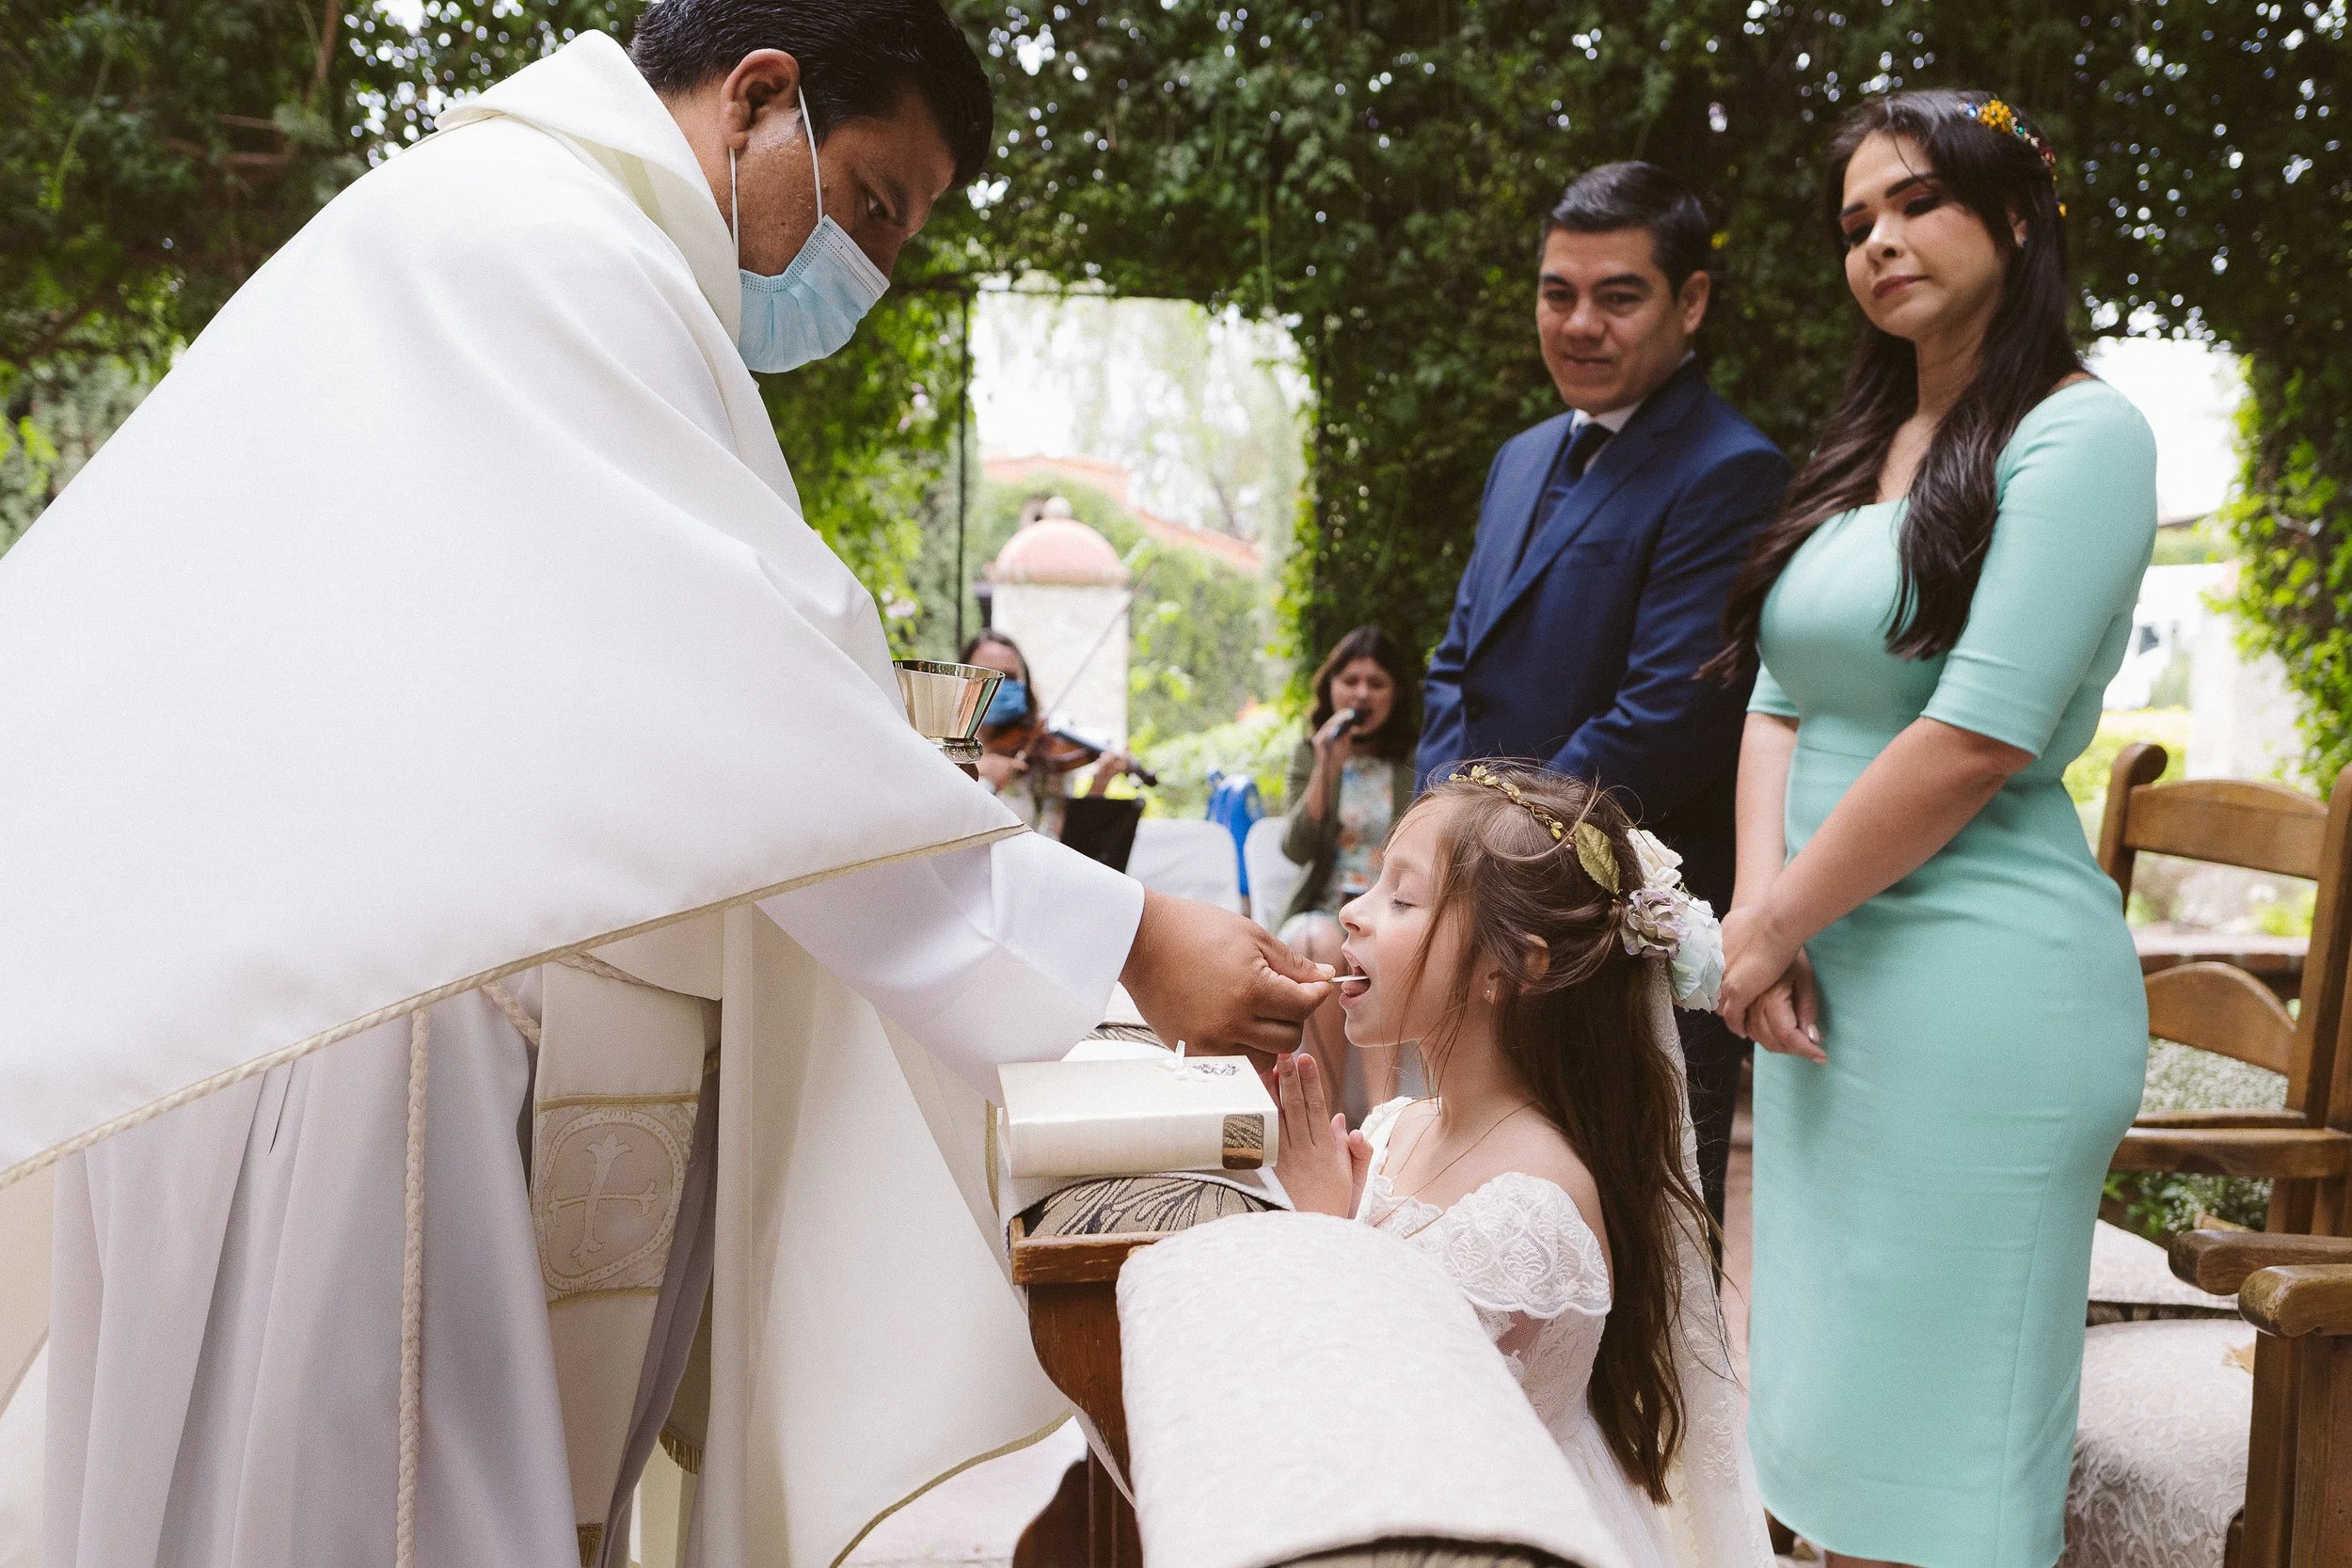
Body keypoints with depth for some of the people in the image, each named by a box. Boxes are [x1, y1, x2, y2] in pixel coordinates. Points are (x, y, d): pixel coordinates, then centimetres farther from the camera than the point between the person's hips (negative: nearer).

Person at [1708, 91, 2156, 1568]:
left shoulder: (2080, 433, -9)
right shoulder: (1867, 449, 16)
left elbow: (1979, 737, -18)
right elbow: (1781, 703, 10)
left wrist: (1778, 921, -10)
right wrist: (1758, 911, -6)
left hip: (1980, 985, -8)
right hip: (1828, 976, 8)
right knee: (1837, 1424, 15)